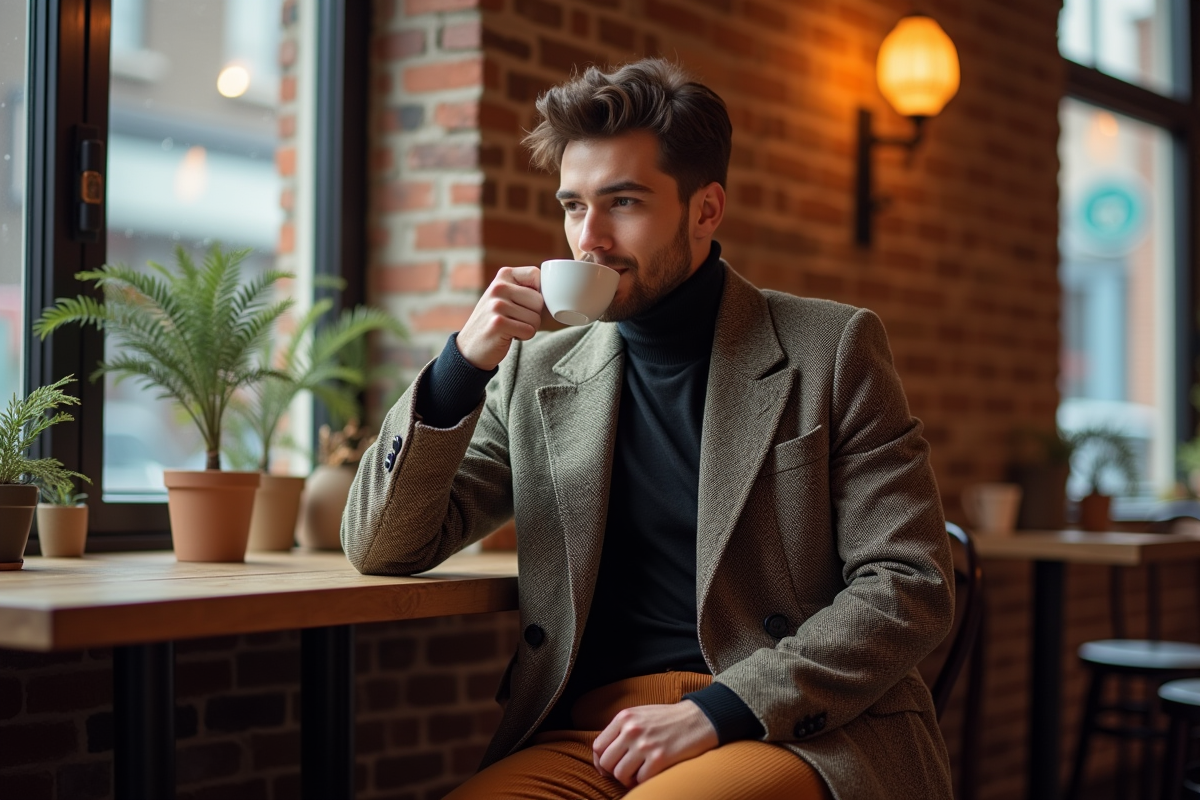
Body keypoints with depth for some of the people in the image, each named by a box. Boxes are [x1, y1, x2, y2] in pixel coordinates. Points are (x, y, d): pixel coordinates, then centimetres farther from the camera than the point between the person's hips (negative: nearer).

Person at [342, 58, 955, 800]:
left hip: (804, 733, -3)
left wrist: (717, 711, -13)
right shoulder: (538, 374, 14)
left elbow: (911, 586, -2)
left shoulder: (832, 349, 4)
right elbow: (383, 549, 11)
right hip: (592, 732, 4)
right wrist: (462, 365, -4)